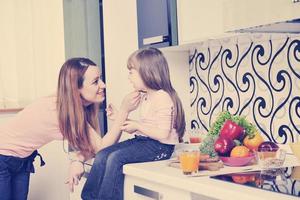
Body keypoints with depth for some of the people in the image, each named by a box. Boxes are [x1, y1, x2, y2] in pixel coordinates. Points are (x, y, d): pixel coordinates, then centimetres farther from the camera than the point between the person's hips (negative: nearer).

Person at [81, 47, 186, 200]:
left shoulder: (162, 97, -16)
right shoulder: (145, 97, 15)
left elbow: (163, 134, -22)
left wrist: (137, 126, -16)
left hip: (159, 147, -9)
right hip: (142, 141, 10)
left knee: (115, 157, -24)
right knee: (102, 155, -6)